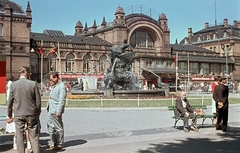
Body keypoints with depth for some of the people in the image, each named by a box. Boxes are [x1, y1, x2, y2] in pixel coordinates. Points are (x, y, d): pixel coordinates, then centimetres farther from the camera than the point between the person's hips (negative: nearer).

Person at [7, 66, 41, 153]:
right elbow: (38, 100, -3)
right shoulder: (33, 84, -7)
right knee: (34, 136, 7)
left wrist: (9, 115, 13)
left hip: (18, 114, 1)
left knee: (19, 136, 10)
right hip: (31, 113, -1)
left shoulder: (13, 85, -2)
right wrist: (38, 112, 13)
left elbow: (10, 101, 3)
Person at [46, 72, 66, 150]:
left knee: (58, 128, 0)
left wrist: (58, 111, -23)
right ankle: (53, 143, 26)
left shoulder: (62, 86, -14)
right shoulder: (54, 85, 17)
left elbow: (62, 100, -20)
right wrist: (48, 108, 19)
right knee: (50, 127, 15)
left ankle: (60, 144, 10)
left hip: (56, 111, -10)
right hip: (50, 110, 10)